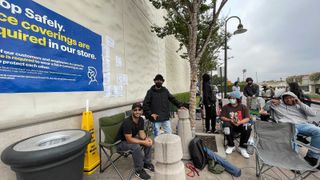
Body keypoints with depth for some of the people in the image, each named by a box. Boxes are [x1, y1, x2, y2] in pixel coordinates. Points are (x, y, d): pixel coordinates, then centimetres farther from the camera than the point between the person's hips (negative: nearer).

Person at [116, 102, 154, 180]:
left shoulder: (141, 120, -9)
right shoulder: (127, 122, -32)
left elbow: (141, 132, -4)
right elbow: (129, 140, -32)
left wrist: (146, 138, -25)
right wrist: (144, 142, -31)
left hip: (132, 138, 7)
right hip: (120, 142, -7)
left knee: (149, 141, -9)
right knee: (136, 146, -33)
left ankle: (147, 163, 8)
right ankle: (139, 170, -11)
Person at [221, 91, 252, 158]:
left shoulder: (243, 107, 3)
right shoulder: (225, 107, 2)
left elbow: (247, 118, -6)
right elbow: (222, 117, -3)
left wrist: (240, 122, -27)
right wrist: (230, 120, -22)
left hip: (240, 125, 1)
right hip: (230, 125, -1)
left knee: (248, 128, -30)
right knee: (227, 126, -34)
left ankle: (242, 147, -10)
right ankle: (231, 146, -10)